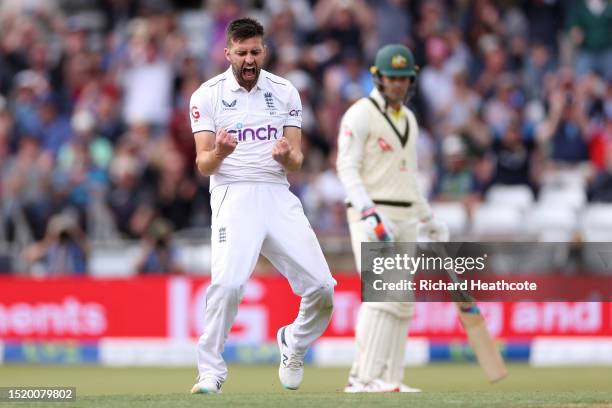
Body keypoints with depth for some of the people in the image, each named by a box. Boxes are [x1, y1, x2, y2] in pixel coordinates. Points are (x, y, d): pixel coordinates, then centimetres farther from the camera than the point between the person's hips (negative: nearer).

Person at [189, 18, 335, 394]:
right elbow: (203, 165, -5)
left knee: (321, 286, -5)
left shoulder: (285, 92, 10)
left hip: (278, 195, 4)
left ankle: (294, 343, 25)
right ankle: (211, 372, -13)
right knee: (229, 282, -26)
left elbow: (296, 162, 6)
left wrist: (287, 156, -18)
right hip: (234, 196, -3)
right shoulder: (208, 95, 1)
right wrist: (218, 153, -28)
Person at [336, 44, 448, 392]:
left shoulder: (408, 119, 17)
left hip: (404, 220, 8)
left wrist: (430, 220, 24)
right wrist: (370, 213, -27)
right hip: (371, 219, -8)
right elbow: (348, 167, -16)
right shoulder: (361, 114, -8)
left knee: (403, 299, 4)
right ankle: (365, 377, -19)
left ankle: (390, 378, 7)